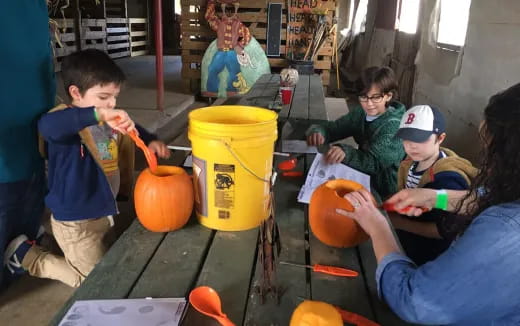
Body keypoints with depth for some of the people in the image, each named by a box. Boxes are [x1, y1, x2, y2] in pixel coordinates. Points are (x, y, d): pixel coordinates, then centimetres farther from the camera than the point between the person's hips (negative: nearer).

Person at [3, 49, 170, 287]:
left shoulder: (109, 121, -2)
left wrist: (150, 141, -1)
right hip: (75, 221, -8)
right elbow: (47, 125, -50)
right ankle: (28, 256, 20)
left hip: (103, 212, 9)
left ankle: (51, 240, 42)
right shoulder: (69, 124, -25)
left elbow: (131, 129, 19)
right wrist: (98, 114, -57)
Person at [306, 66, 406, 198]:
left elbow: (375, 162, -29)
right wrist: (318, 132, -26)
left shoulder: (393, 125, -21)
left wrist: (346, 153, -47)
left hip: (383, 191, -6)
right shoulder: (361, 112, -1)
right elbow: (333, 127, -3)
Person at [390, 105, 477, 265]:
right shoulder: (410, 163, -5)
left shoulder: (449, 180, -27)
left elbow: (446, 230, -25)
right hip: (404, 242, 6)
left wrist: (400, 223, -26)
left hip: (428, 260, -6)